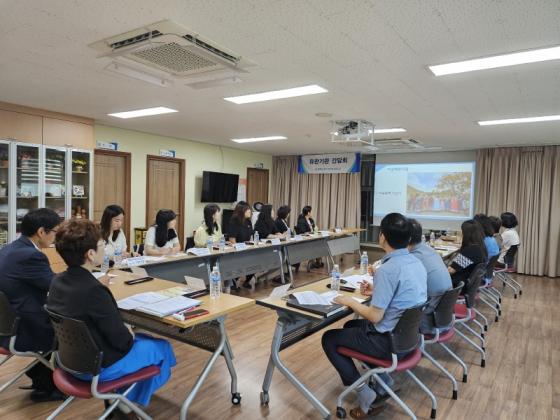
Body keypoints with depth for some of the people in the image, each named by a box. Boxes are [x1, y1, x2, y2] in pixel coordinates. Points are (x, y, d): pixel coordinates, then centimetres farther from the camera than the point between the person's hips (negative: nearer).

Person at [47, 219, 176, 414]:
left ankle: (125, 395, 30)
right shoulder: (94, 290, -32)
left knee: (142, 338, 26)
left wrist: (124, 331, 4)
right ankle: (131, 399, 29)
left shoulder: (58, 282, -7)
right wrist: (129, 334, -2)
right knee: (162, 347, 13)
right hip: (97, 366, -8)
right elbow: (121, 339, -24)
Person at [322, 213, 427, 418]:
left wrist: (350, 301, -8)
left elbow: (375, 316, -23)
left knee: (329, 338, 8)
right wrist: (377, 290, 12)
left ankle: (363, 392, 3)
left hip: (391, 341, -8)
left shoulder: (387, 269, -27)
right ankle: (383, 378, 24)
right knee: (351, 325, 28)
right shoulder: (416, 262, 0)